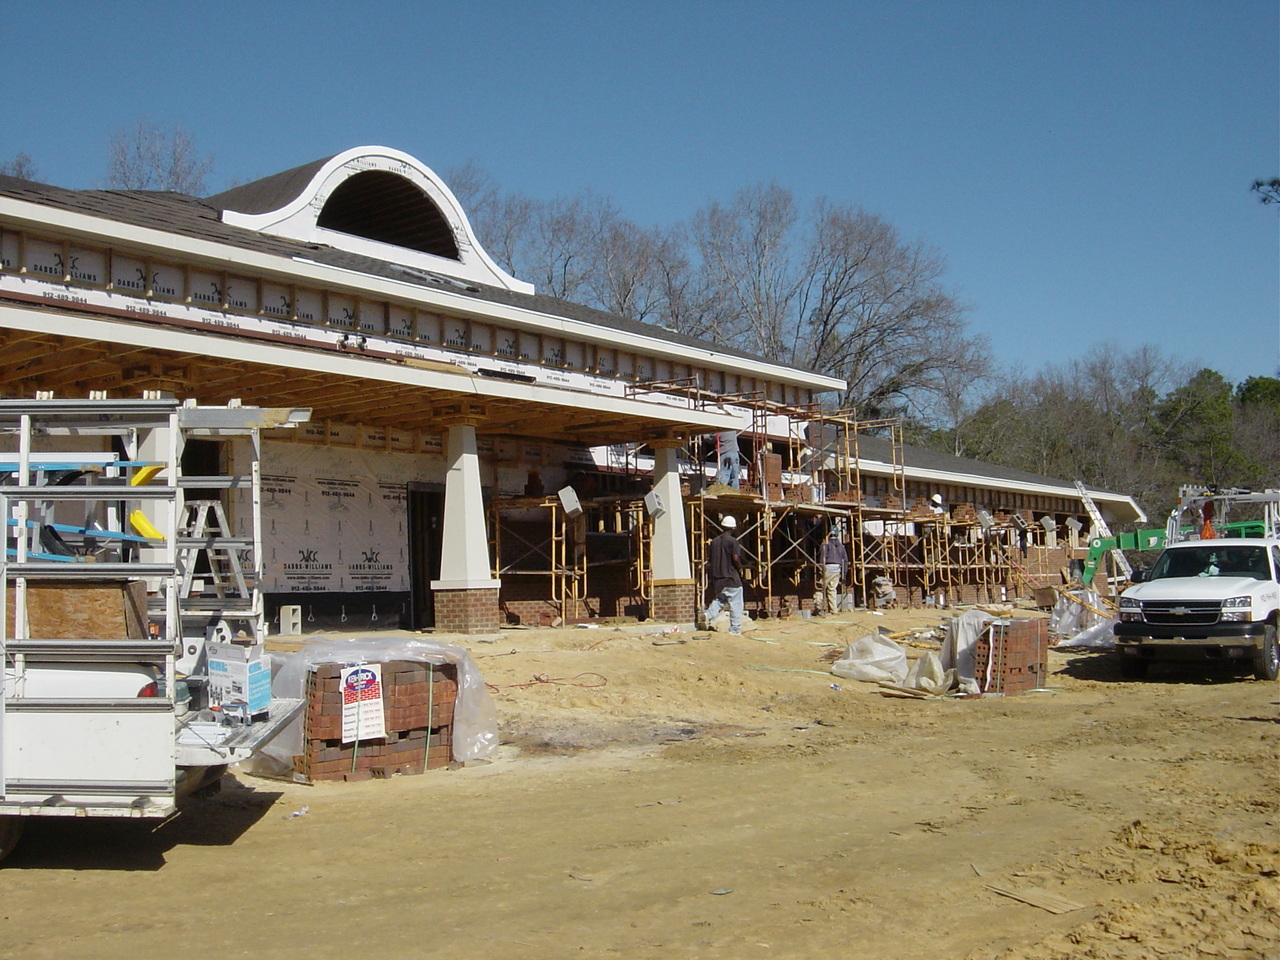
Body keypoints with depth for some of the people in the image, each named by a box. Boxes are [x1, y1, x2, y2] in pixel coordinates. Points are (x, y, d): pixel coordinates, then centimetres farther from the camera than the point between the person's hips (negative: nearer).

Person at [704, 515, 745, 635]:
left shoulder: (714, 542, 9)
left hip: (717, 578, 5)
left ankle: (709, 614, -9)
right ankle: (735, 629, 3)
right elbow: (735, 558, -18)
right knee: (735, 604, 2)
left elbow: (708, 561, 10)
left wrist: (709, 578, 18)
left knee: (719, 600, 17)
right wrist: (740, 568, 1)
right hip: (731, 578, -5)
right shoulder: (733, 541, -8)